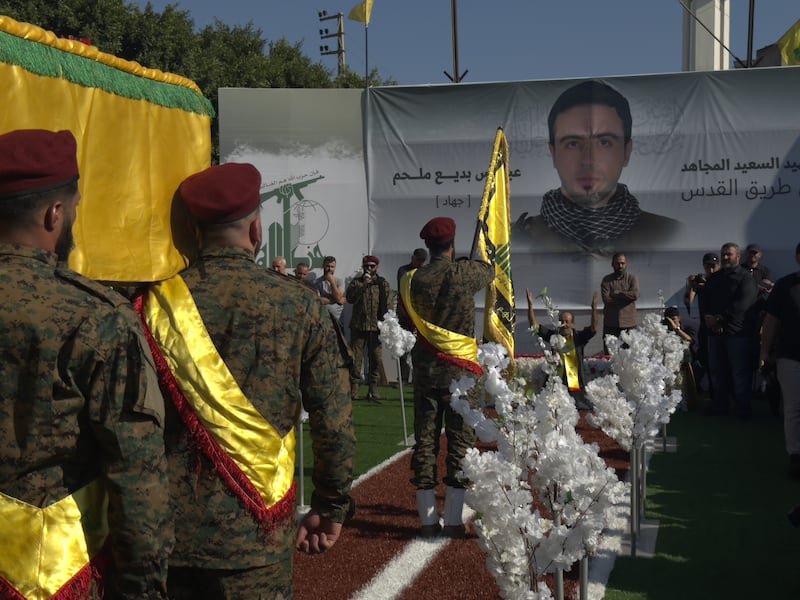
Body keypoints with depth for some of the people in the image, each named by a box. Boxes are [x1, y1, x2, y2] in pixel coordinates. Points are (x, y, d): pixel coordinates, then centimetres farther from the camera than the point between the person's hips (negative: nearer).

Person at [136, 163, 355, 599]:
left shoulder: (157, 302, -5)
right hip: (257, 541, -1)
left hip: (166, 534, 1)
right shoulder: (298, 306, -6)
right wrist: (332, 506, 9)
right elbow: (334, 422, -4)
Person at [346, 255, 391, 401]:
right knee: (356, 357, -3)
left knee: (376, 359, 2)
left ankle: (373, 388, 12)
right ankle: (354, 387, 5)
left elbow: (388, 305, 7)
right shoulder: (356, 282, 8)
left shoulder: (383, 284, 9)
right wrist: (362, 286, -18)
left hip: (376, 327, 1)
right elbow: (350, 298, -8)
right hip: (358, 326, -1)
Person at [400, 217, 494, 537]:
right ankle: (453, 520, 3)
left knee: (424, 441, 7)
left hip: (425, 370, 3)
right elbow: (490, 271, 15)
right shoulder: (464, 272, -7)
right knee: (460, 442, 3)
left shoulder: (412, 280, -1)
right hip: (460, 371, -2)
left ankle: (428, 519, 9)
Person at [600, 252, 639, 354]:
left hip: (628, 322, 0)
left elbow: (635, 295, -13)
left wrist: (616, 293, -7)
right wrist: (625, 297, -9)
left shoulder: (632, 278, 5)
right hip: (610, 323, 0)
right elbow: (606, 298, -10)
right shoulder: (607, 280, 4)